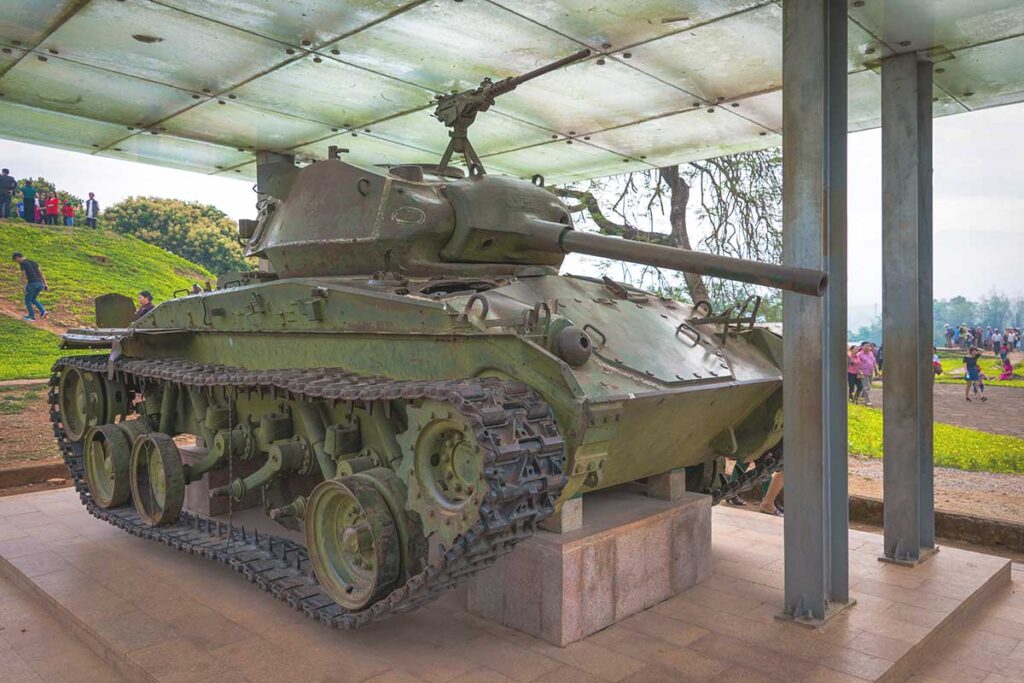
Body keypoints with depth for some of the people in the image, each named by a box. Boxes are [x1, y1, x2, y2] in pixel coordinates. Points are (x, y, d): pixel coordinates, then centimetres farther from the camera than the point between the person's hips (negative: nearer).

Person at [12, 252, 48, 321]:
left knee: (27, 300, 15)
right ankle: (43, 311, 8)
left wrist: (26, 288, -9)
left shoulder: (22, 263, -1)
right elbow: (41, 273, 17)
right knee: (33, 299, 25)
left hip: (32, 283, -7)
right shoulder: (33, 262, 21)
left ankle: (32, 317, 21)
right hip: (40, 283, 7)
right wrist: (45, 285, 17)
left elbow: (25, 276, -8)